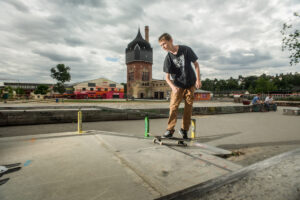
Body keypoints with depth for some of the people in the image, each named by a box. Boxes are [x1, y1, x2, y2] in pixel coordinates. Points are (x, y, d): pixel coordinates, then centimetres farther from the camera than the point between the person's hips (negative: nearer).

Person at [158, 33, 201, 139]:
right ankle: (170, 130, -1)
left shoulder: (186, 50, -10)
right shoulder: (168, 58, -9)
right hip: (178, 85, 0)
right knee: (173, 106, -10)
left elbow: (196, 64, -1)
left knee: (188, 107, 3)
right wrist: (173, 87, -28)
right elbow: (167, 77, -9)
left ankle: (184, 129, 16)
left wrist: (198, 79, -6)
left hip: (190, 84, 0)